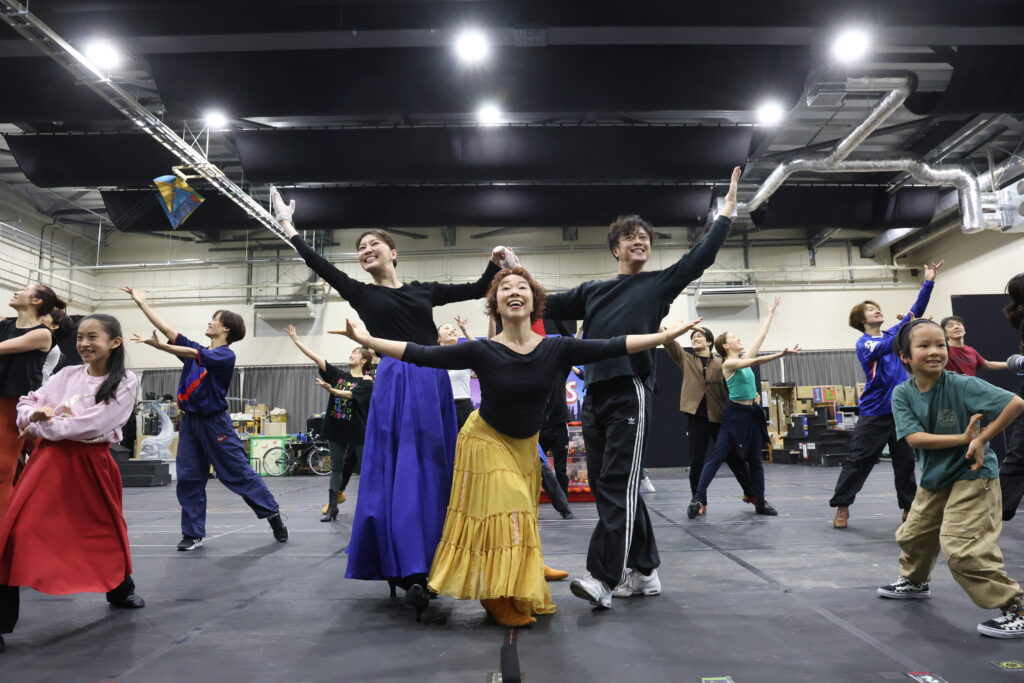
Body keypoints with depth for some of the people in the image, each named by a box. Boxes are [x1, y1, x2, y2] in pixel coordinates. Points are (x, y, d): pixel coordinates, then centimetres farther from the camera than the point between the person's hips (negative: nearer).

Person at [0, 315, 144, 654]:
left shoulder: (125, 382, -8)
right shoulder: (67, 375, 5)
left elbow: (94, 423, -18)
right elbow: (27, 402, 9)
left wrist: (42, 426, -11)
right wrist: (36, 414, -14)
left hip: (92, 462, -2)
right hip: (51, 459, 2)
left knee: (107, 528, 16)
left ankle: (121, 589, 42)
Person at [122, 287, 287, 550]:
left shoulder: (226, 355, -11)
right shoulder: (197, 349, 10)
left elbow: (192, 354, -24)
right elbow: (167, 329, 7)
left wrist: (155, 344, -28)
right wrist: (141, 303, 6)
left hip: (214, 423, -7)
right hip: (189, 422, 7)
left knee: (239, 473, -2)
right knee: (188, 479, 5)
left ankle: (273, 514, 11)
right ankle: (193, 533, 14)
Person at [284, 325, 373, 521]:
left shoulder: (366, 382, -6)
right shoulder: (338, 374, 5)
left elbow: (349, 394, -22)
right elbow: (315, 357, 1)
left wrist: (330, 390, -34)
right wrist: (295, 340, -3)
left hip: (358, 431, -4)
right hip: (336, 428, 4)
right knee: (336, 468, 9)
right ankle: (332, 508, 14)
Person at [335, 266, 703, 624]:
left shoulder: (556, 348, -17)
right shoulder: (482, 350, -23)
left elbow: (613, 347, -17)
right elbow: (421, 355, -23)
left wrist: (671, 333, -19)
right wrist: (367, 339, -28)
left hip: (525, 445, 4)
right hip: (486, 442, -3)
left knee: (520, 518, 15)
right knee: (500, 517, -1)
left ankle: (518, 594, 36)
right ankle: (501, 599, 17)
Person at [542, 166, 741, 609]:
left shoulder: (659, 284, 11)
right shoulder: (592, 291, 19)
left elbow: (701, 256, 4)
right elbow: (548, 306, 21)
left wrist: (727, 211, 2)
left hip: (631, 393, -5)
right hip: (594, 394, 5)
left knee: (618, 485, -9)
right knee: (605, 486, 8)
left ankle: (603, 577, -7)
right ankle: (643, 569, 21)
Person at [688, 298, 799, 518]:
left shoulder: (744, 357, 10)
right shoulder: (728, 363, -11)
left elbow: (761, 335, 12)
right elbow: (756, 361, -24)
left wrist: (771, 312, 15)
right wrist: (782, 353, -34)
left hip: (752, 412, 8)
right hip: (735, 413, -7)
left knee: (755, 459, 11)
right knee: (716, 458, -10)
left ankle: (760, 502, 19)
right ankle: (698, 500, -12)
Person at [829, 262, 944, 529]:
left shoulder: (893, 334, 10)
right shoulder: (864, 343, -7)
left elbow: (916, 311, 6)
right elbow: (882, 348, -28)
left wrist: (928, 282, 0)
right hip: (875, 412, -5)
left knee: (905, 461, 11)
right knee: (858, 461, -2)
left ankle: (909, 507, 21)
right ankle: (842, 506, 4)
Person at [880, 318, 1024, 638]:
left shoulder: (962, 385, -21)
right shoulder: (902, 393, -10)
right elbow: (914, 438, -19)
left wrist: (981, 439, -24)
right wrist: (963, 438, -26)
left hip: (972, 475, -6)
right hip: (934, 477, 6)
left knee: (961, 548, -17)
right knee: (912, 534, 21)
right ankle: (915, 581, 48)